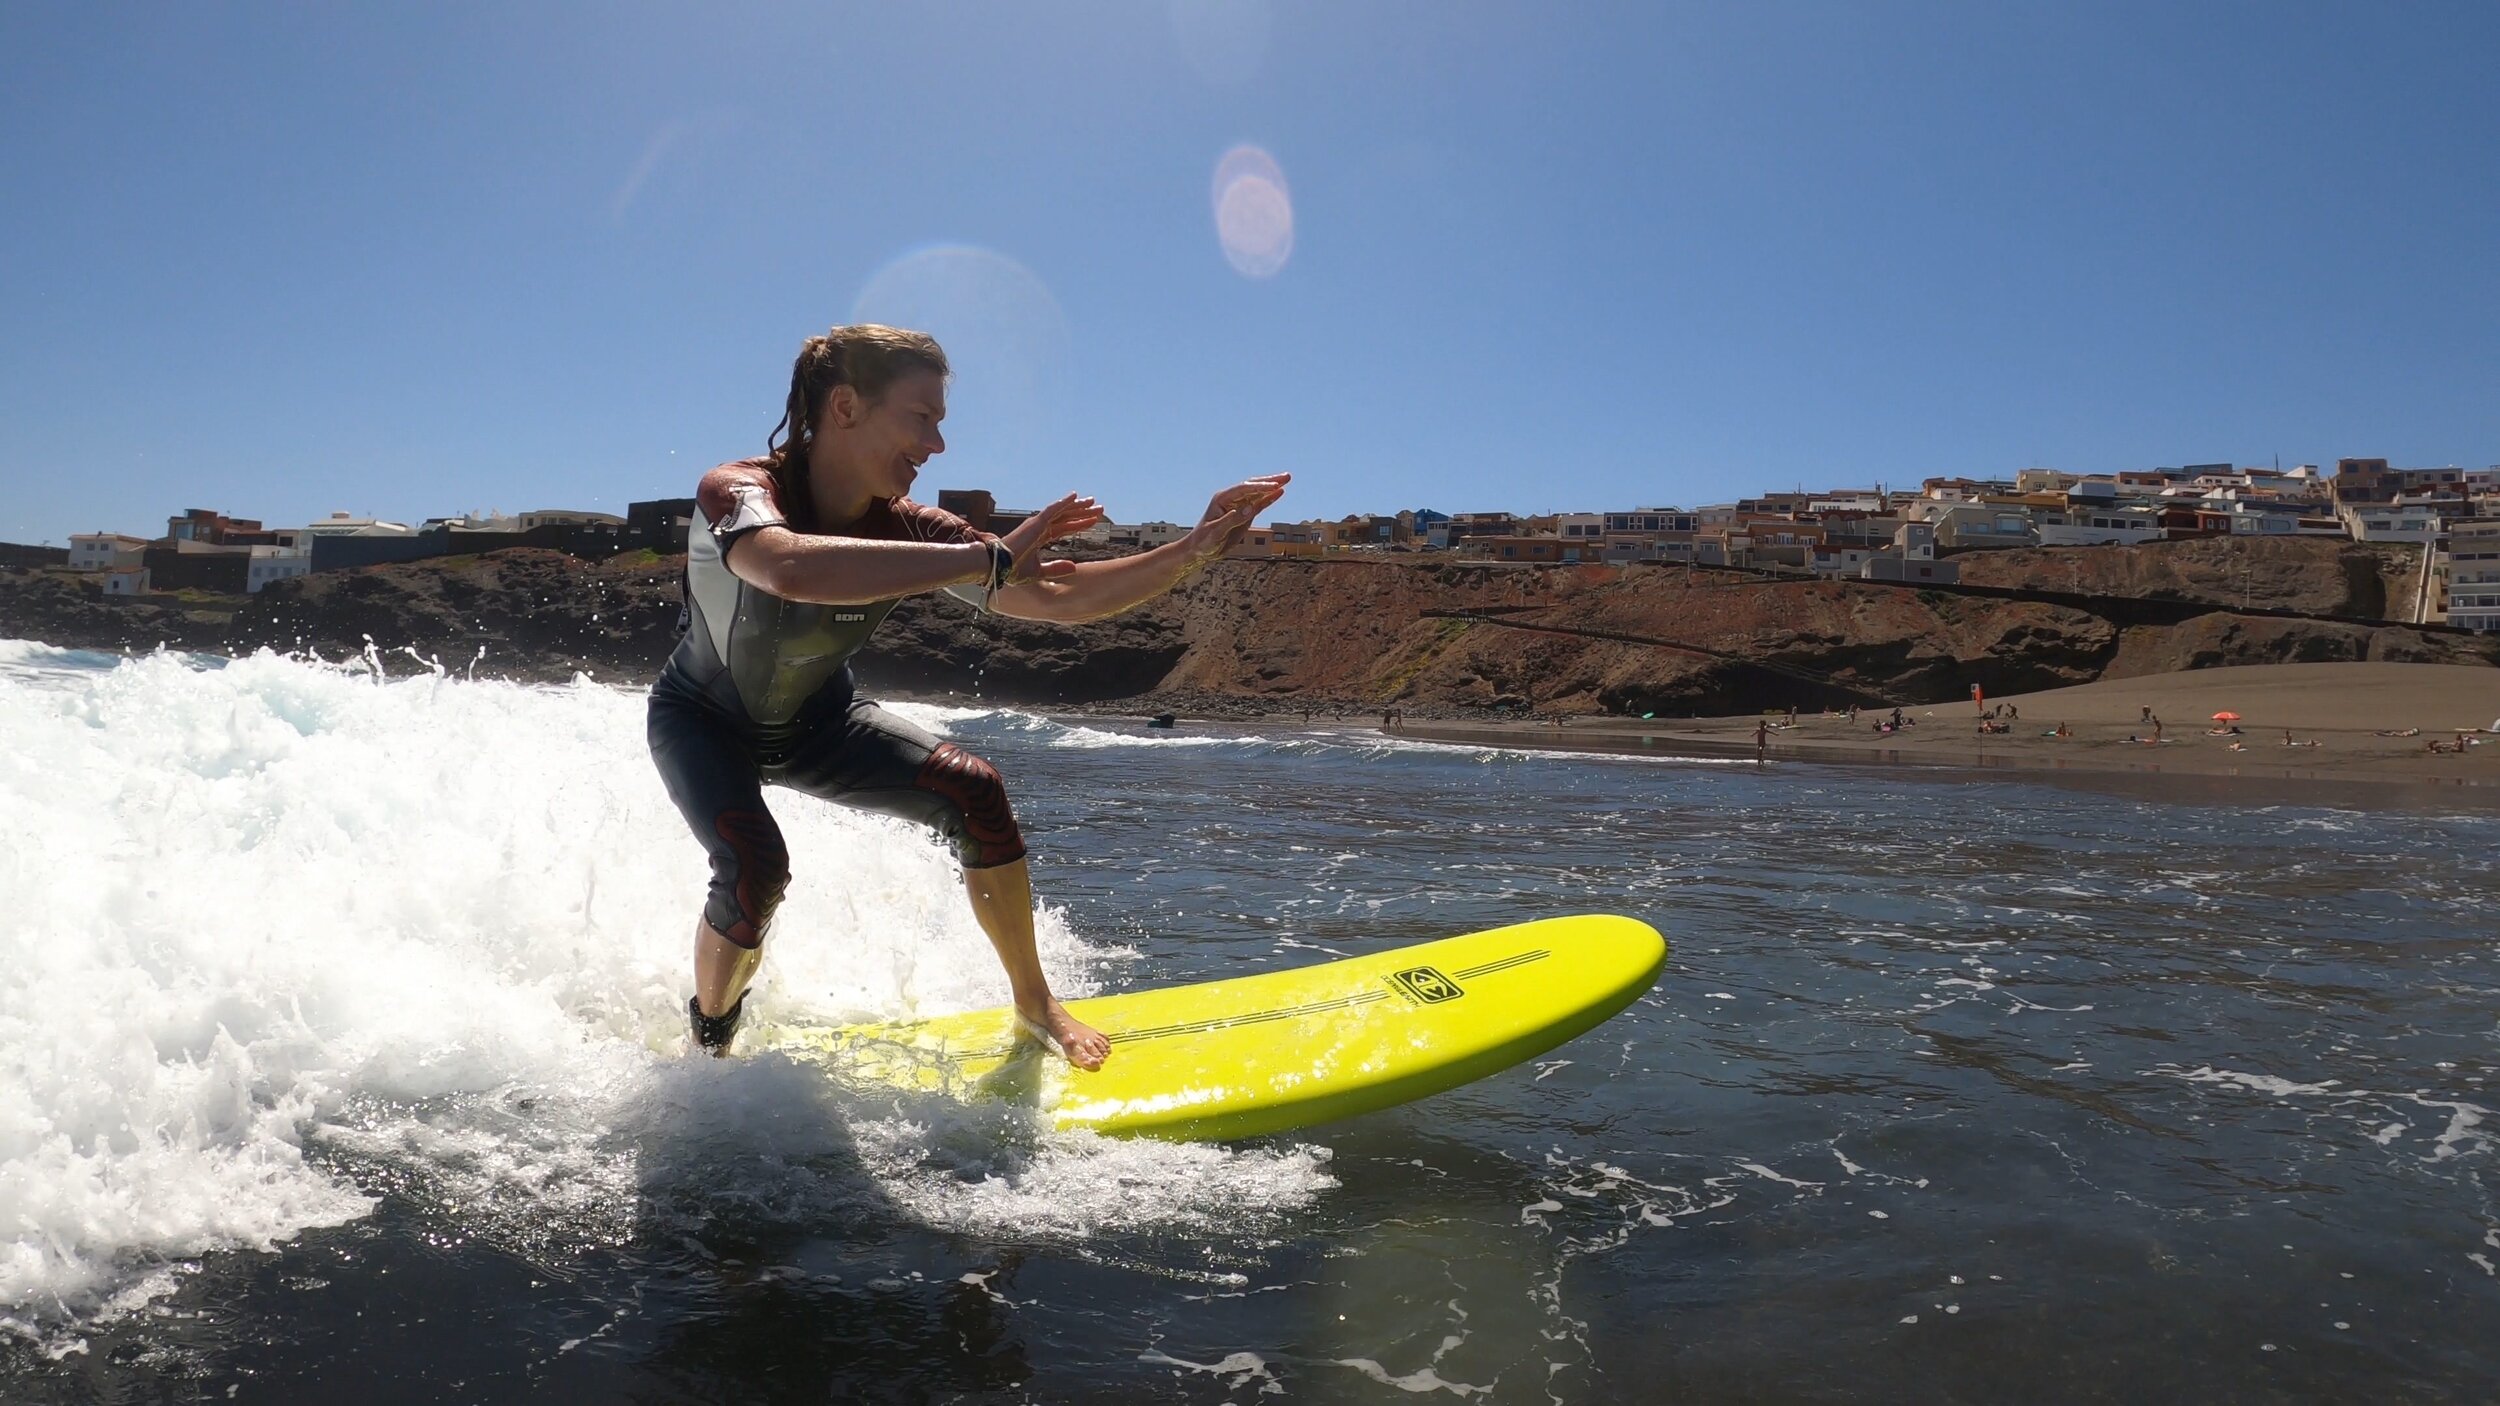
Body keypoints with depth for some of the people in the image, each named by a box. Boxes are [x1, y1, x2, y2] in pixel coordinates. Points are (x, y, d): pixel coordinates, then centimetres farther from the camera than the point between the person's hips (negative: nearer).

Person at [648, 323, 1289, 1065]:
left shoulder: (907, 532, -21)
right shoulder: (736, 492, -34)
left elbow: (1056, 598, -21)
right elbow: (793, 570, -59)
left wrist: (1193, 551, -33)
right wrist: (990, 560, -57)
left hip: (815, 719, 4)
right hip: (702, 720, -4)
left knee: (973, 791, -15)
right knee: (756, 869, -29)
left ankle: (1035, 1002, 2)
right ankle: (709, 1038, 3)